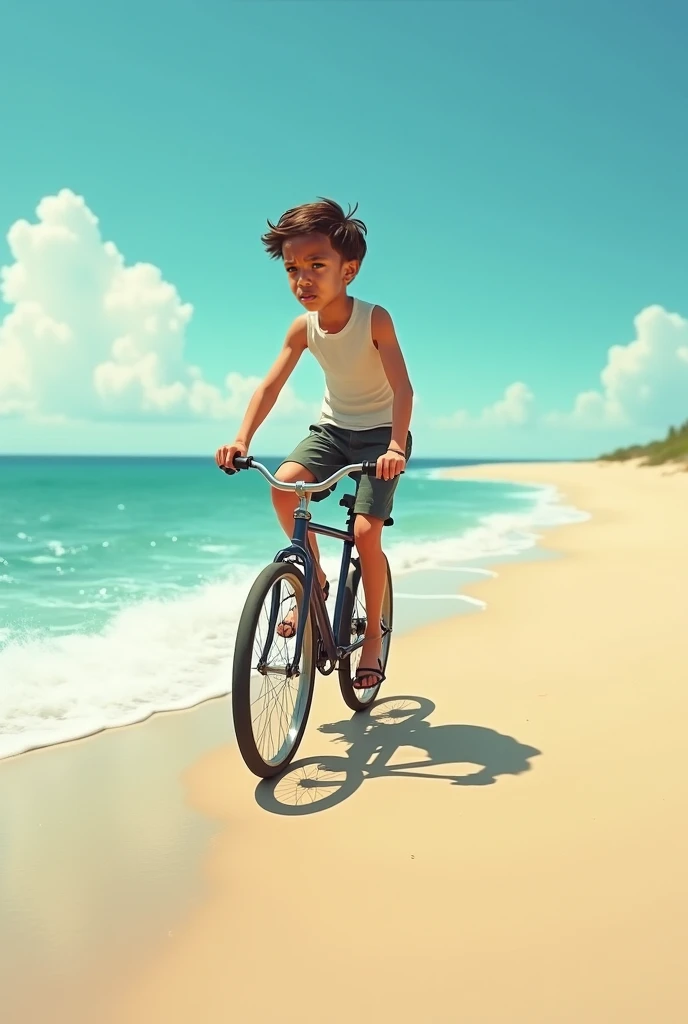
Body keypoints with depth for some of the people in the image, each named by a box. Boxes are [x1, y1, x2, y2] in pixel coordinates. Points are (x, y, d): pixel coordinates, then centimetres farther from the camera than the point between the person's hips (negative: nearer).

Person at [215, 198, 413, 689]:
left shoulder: (375, 319, -21)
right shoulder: (304, 327, -9)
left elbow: (402, 387, -29)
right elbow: (271, 385, -13)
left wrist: (395, 447, -44)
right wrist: (242, 439, -28)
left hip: (380, 431, -4)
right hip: (332, 427, 4)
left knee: (366, 532, -17)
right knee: (284, 484, -24)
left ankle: (374, 634, 5)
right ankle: (316, 579, -2)